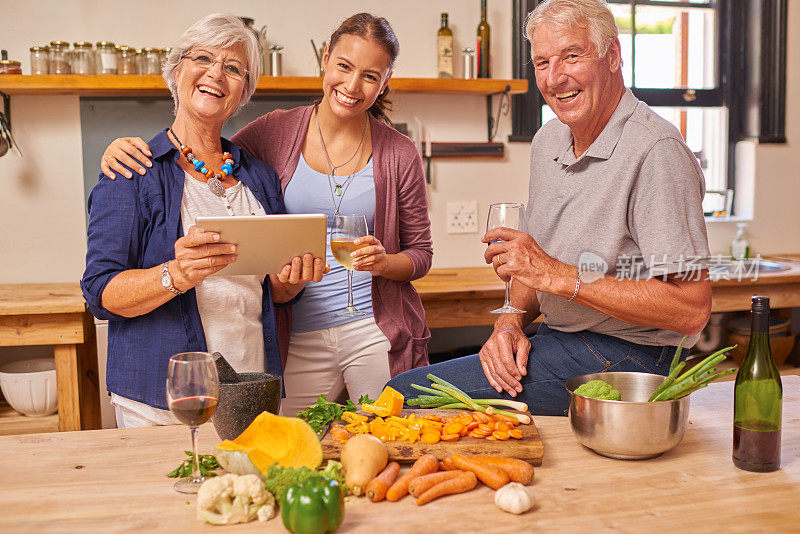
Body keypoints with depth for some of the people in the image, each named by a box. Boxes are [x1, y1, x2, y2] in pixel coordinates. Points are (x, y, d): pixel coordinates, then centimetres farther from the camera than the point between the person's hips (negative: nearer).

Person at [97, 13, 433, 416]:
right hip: (300, 339, 0)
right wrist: (128, 148, -10)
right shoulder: (278, 131, 0)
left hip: (378, 336, 0)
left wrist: (384, 262, -15)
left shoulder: (399, 154, -1)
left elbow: (421, 253, 6)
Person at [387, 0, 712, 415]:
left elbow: (692, 309, -25)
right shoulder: (548, 141, 8)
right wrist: (512, 321, -4)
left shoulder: (656, 151, -20)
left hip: (621, 357, -8)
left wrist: (557, 275, -24)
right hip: (555, 338, 8)